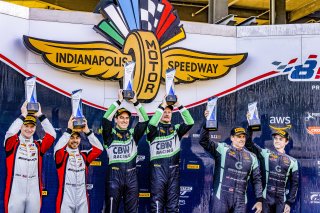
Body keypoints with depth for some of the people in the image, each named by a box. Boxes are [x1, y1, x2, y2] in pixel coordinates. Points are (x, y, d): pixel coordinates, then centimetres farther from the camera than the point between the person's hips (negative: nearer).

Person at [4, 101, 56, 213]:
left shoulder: (38, 145, 10)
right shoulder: (12, 143, 4)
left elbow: (52, 134, -4)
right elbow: (10, 133, -18)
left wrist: (40, 115, -4)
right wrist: (23, 115, -13)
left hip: (34, 193, 3)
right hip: (16, 192, -3)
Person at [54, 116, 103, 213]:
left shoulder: (84, 155, 8)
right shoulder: (62, 155, -1)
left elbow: (99, 149, -4)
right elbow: (57, 148, -22)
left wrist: (87, 131, -13)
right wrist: (69, 130, -23)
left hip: (82, 199, 3)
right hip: (66, 200, -3)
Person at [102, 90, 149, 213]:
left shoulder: (133, 134, 10)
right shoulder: (110, 134, 3)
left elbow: (145, 120, 0)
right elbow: (106, 118, -13)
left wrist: (135, 102, -9)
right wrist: (119, 101, -15)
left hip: (131, 175, 3)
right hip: (114, 175, -3)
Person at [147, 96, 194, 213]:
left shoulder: (176, 129, 12)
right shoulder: (154, 129, 5)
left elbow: (190, 123, -4)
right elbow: (151, 124, -18)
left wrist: (179, 105, -10)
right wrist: (162, 106, -17)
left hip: (173, 169, 3)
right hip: (158, 168, -2)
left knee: (173, 204, 5)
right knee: (157, 202, -1)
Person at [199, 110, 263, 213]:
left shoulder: (251, 157, 13)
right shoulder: (222, 149, 2)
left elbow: (257, 180, 15)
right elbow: (204, 141, -9)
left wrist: (259, 200, 9)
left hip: (241, 201, 3)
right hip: (222, 197, -3)